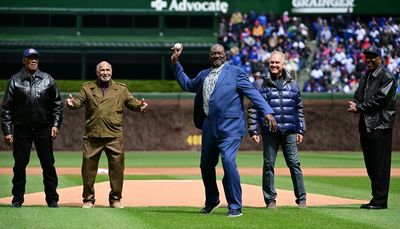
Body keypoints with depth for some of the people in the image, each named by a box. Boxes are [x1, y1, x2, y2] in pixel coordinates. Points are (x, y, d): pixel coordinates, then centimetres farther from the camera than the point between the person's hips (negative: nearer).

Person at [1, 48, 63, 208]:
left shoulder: (48, 80, 6)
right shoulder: (15, 80, 2)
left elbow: (57, 104, 9)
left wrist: (55, 124, -1)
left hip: (44, 129, 1)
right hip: (22, 129, -1)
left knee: (48, 164, 2)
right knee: (20, 164, 3)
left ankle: (52, 199, 8)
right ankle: (17, 199, 11)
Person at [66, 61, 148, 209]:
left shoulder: (121, 89, 14)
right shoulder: (87, 88, 11)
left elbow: (131, 102, 10)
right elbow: (79, 101, -1)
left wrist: (140, 105, -12)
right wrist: (72, 103, -24)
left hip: (114, 137, 0)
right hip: (92, 136, 0)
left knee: (117, 167, 1)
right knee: (89, 167, 2)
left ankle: (115, 199, 12)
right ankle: (88, 199, 13)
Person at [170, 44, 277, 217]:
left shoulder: (235, 72, -2)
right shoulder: (203, 75, 17)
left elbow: (252, 92, -8)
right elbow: (187, 85, 33)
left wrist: (267, 112, -19)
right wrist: (175, 64, 27)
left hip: (229, 127, -7)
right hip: (209, 127, 7)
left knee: (228, 162, -21)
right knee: (206, 165, 14)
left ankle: (235, 207, -12)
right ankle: (212, 201, 37)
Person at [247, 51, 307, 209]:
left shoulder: (292, 84, 13)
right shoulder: (260, 84, 5)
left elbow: (299, 109, 16)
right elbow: (253, 109, 2)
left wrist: (300, 130, 10)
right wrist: (253, 130, -5)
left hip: (289, 132, 1)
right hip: (269, 132, -1)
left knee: (294, 164, -1)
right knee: (269, 165, 2)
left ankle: (301, 198, 3)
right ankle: (270, 199, 9)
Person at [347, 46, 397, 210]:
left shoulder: (387, 77, -6)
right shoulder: (365, 78, 20)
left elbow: (380, 99, -15)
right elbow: (358, 97, 17)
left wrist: (359, 107, -12)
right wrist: (355, 105, -6)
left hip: (380, 126, -8)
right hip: (366, 126, 8)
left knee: (380, 165, -8)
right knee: (371, 165, 9)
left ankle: (380, 200, -7)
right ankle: (376, 198, 14)